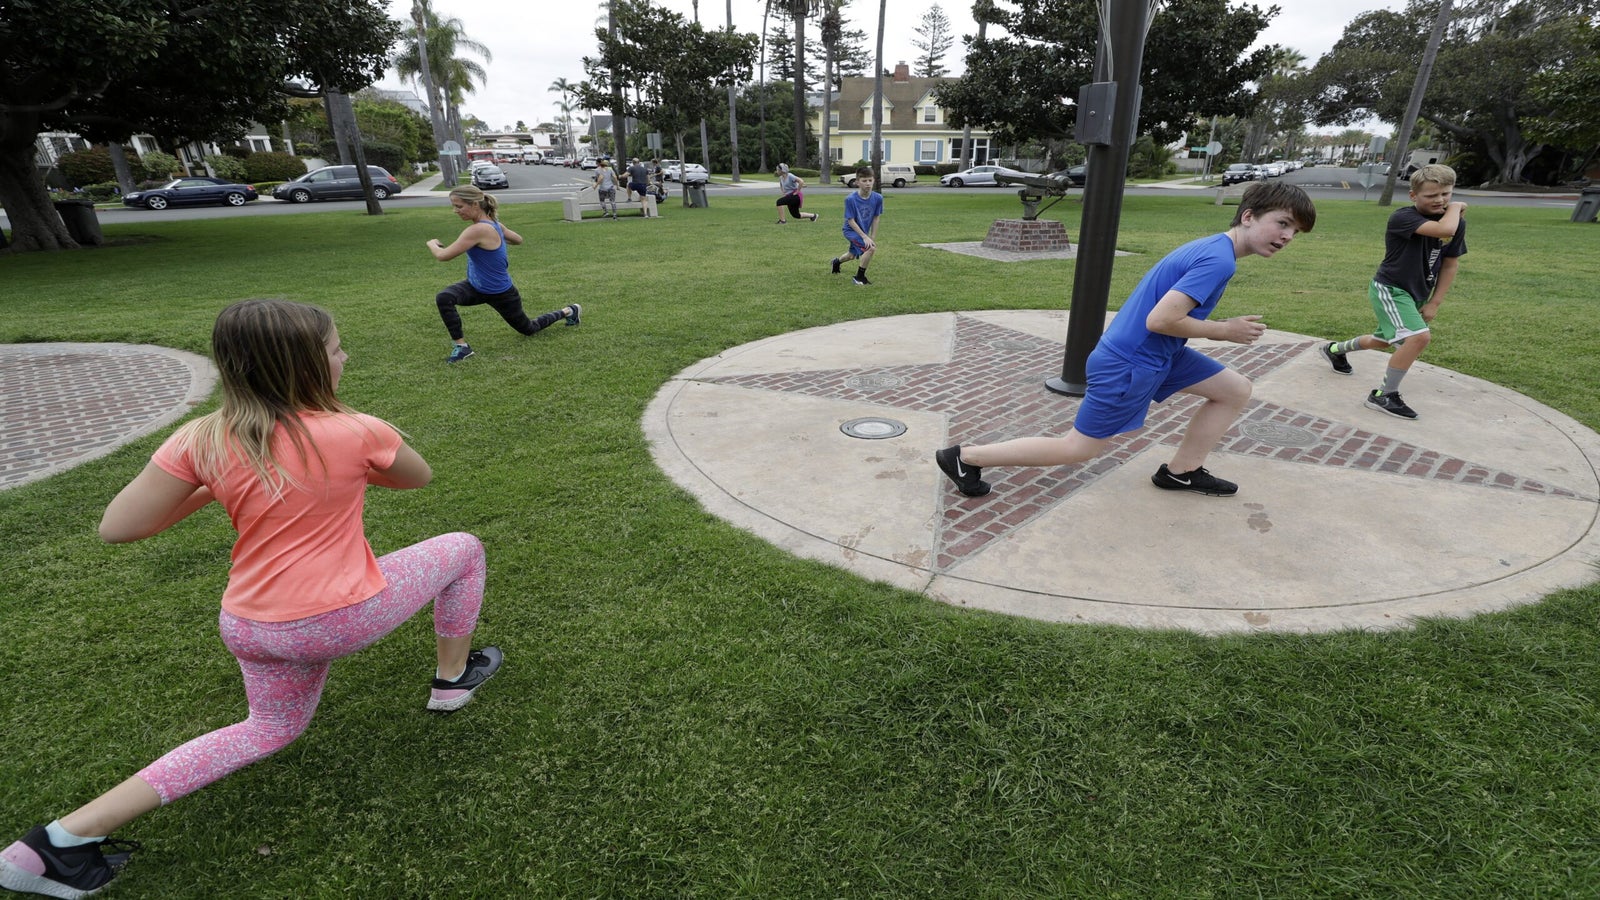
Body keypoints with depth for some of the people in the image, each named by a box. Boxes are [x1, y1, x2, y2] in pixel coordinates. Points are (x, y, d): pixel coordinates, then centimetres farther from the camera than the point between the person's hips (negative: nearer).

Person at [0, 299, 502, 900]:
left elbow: (116, 528, -3)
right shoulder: (359, 432, -16)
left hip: (249, 629, 5)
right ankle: (454, 677, 31)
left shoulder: (202, 440, -8)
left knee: (271, 729, 32)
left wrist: (214, 488, 9)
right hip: (344, 619, -5)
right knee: (463, 549, 17)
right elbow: (418, 477, 4)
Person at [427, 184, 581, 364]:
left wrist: (432, 243, -8)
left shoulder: (478, 230, -33)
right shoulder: (491, 223, -6)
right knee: (443, 298, -21)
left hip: (500, 293, -8)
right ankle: (462, 346, -8)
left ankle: (570, 311, 40)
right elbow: (518, 239, 11)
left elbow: (443, 256, -30)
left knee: (529, 329, 17)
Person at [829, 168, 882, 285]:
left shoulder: (877, 198, -16)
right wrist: (865, 237, -25)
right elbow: (851, 221, -22)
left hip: (864, 231, 6)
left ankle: (837, 261, 62)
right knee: (871, 248, -27)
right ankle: (859, 277, -8)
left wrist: (873, 238, -7)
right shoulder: (850, 199, -27)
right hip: (851, 230, -6)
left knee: (852, 255, 28)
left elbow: (876, 219, -6)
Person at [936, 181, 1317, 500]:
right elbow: (1159, 320, -27)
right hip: (1127, 365, -10)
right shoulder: (1219, 260, -21)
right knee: (1081, 448, 0)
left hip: (1157, 355, 10)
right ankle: (965, 457, 3)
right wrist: (1223, 331, -13)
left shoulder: (1211, 247, 10)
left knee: (1237, 390, 13)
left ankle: (1181, 471, 21)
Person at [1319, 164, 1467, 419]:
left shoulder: (1458, 224, 0)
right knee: (1420, 337, -26)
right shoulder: (1402, 217, -21)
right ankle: (1384, 395, -14)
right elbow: (1444, 229, -37)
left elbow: (1450, 264, 7)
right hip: (1389, 289, -8)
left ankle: (1336, 349, 50)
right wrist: (1456, 207, -15)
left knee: (1385, 341, 24)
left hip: (1416, 295, 8)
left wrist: (1434, 303, 2)